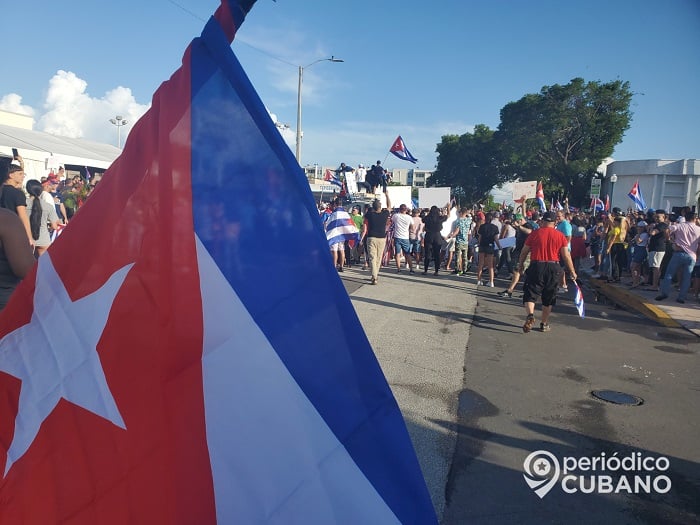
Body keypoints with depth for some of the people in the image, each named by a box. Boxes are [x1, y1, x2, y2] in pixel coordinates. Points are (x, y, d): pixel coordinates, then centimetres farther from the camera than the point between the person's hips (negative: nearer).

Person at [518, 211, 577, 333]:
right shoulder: (560, 236, 1)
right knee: (548, 298, 14)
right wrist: (572, 271, 8)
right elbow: (566, 256, -1)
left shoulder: (535, 234, -2)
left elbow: (524, 252, 3)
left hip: (536, 267, -2)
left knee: (530, 294, 2)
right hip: (553, 268, 2)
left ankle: (530, 315, -24)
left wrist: (520, 265, 18)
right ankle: (544, 324, 21)